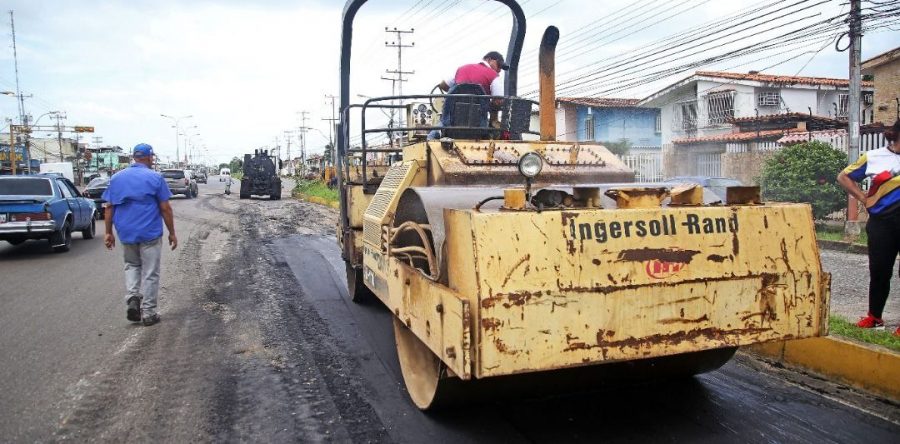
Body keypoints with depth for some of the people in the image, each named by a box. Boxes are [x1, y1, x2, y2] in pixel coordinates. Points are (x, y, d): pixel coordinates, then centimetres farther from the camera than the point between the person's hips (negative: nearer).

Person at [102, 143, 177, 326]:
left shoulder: (117, 177, 6)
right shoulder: (155, 177, -7)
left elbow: (109, 207, 6)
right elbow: (165, 208, -7)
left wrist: (109, 232, 12)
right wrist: (172, 233, 0)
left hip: (126, 233, 4)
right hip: (150, 233, -4)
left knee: (132, 266, 24)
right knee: (150, 272, 5)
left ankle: (132, 299, 5)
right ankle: (148, 313, 9)